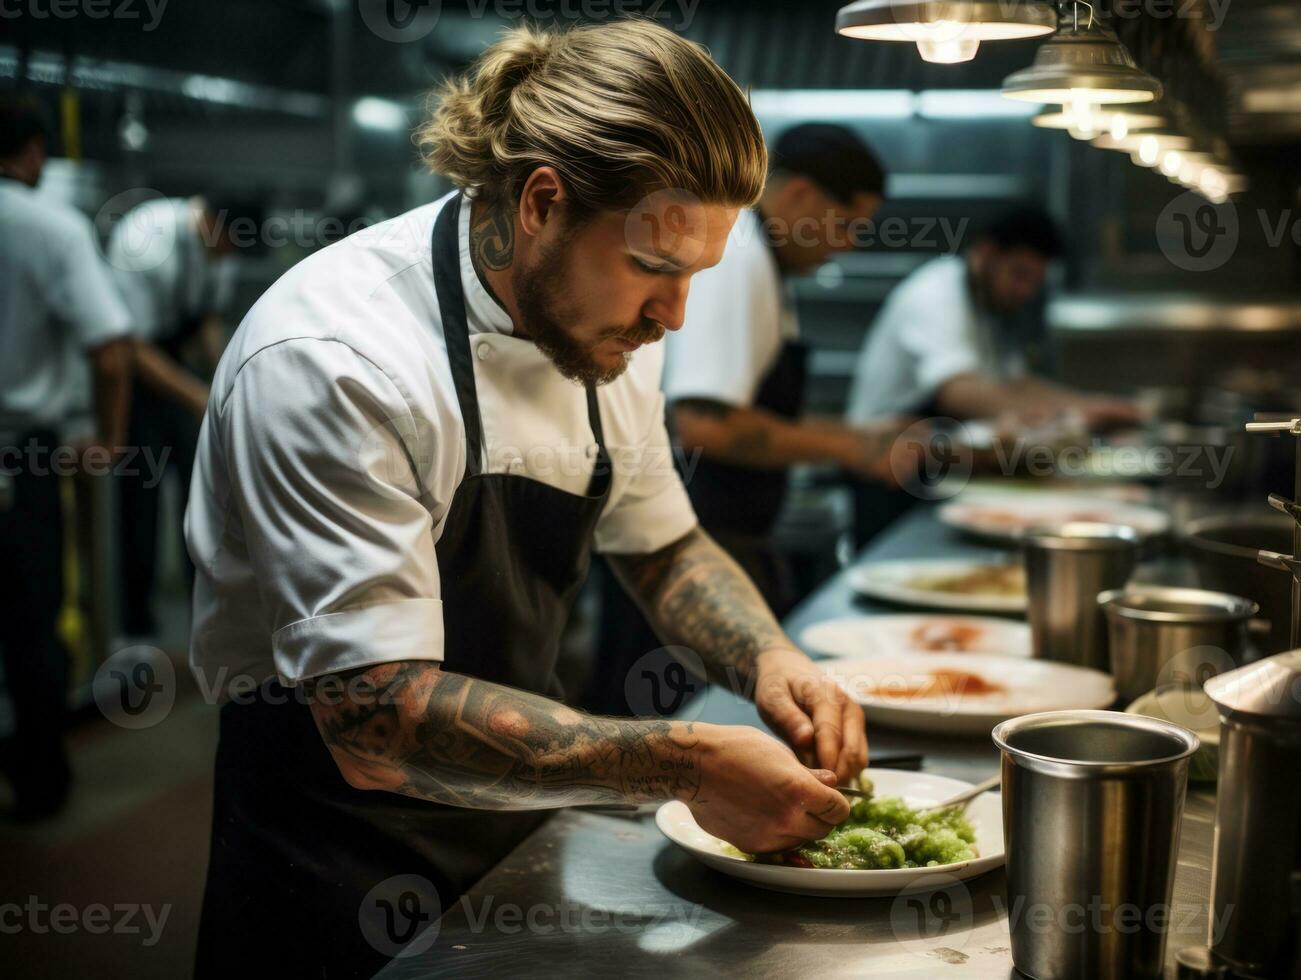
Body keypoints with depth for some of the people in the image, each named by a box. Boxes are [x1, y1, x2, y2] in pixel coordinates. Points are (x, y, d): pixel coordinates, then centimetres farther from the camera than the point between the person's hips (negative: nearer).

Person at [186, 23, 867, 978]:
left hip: (523, 834, 7)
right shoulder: (334, 363, -28)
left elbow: (662, 545, 11)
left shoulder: (604, 326, -3)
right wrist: (686, 766, -33)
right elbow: (379, 722, -33)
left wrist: (770, 660, -8)